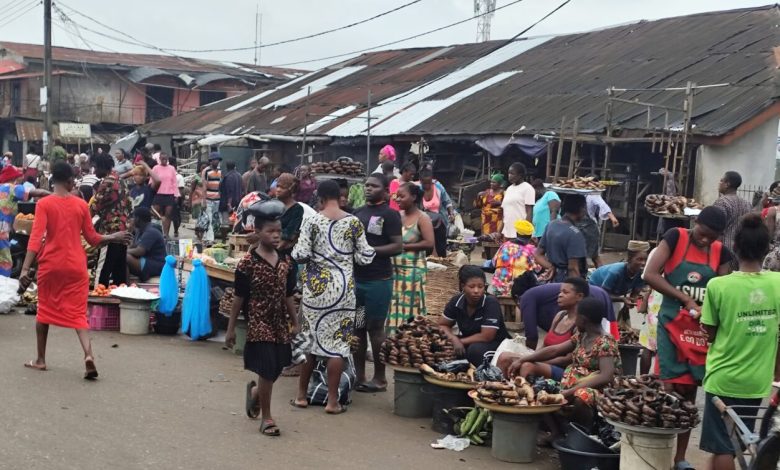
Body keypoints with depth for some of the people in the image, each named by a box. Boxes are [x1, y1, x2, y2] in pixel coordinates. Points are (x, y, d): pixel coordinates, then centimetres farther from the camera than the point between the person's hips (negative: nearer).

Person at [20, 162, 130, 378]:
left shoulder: (44, 204, -5)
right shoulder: (81, 204, 2)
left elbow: (36, 238, -13)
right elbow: (93, 239, 8)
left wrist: (25, 269, -16)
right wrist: (114, 237, 25)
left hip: (50, 265, -1)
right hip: (76, 266, 1)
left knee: (45, 310, 16)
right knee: (78, 313, 3)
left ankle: (40, 359, 23)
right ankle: (88, 354, -18)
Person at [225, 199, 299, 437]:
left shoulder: (285, 261, 3)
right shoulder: (248, 263, -11)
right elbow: (238, 297, -7)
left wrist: (295, 323, 12)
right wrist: (231, 328, -4)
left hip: (280, 324, 5)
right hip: (259, 324, -5)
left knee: (276, 369, 12)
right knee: (267, 371, -3)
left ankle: (254, 391, 43)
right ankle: (266, 417, 13)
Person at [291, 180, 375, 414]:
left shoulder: (312, 221, -4)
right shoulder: (353, 222, -3)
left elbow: (300, 255, -9)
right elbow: (365, 257, -2)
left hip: (315, 287, 1)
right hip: (342, 288, 0)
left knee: (310, 338, 12)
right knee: (338, 342, 3)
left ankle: (301, 395, 21)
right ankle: (332, 401, 6)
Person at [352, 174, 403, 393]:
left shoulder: (390, 214, -6)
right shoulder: (357, 213, 14)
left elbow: (397, 246, -12)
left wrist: (370, 250, -19)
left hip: (378, 280, -6)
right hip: (356, 278, 6)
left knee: (375, 328, 0)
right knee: (357, 328, 9)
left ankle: (380, 378, 10)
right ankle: (359, 376, 18)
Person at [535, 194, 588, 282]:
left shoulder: (551, 225, 5)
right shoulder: (574, 233, -20)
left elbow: (538, 255, 9)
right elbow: (573, 268, -22)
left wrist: (551, 267, -3)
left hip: (554, 280, 8)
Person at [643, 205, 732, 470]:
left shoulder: (721, 253, 3)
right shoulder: (675, 238, -8)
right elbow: (650, 275, -16)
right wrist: (685, 299, -22)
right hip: (672, 324, -3)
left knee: (689, 391, 10)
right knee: (670, 388, -5)